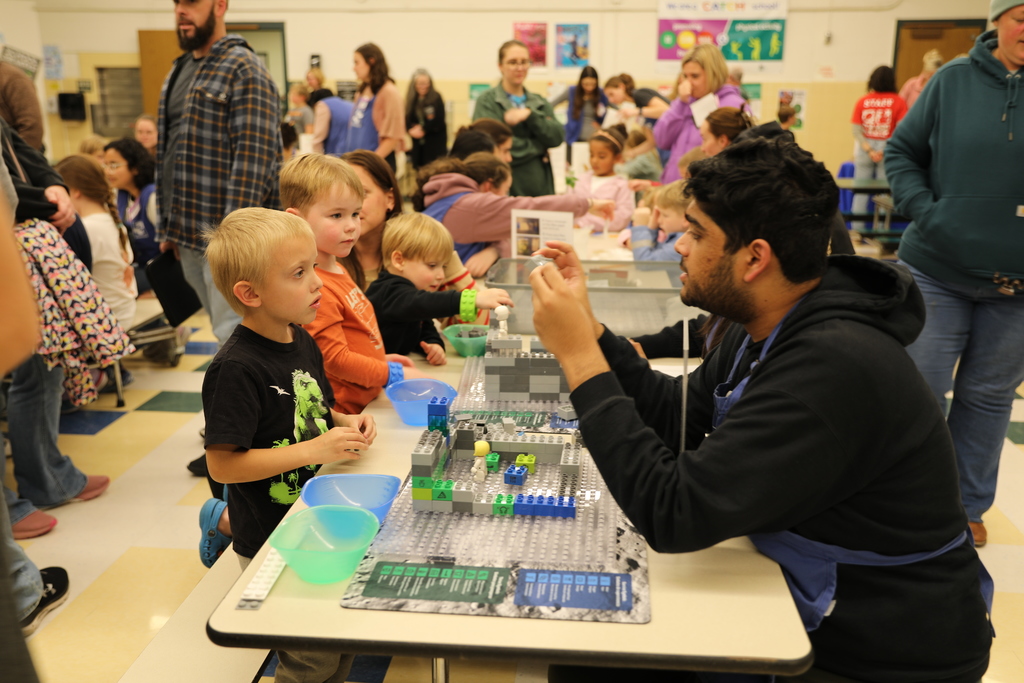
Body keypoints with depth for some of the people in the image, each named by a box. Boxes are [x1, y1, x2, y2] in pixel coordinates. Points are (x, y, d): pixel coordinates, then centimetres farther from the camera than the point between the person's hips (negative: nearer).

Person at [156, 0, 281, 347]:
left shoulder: (244, 69, -9)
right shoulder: (179, 71, 17)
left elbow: (254, 153, -17)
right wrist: (168, 226, 19)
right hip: (188, 234, 8)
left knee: (233, 334, -7)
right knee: (227, 329, 14)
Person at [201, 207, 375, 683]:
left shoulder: (302, 341, 1)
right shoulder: (236, 369, -24)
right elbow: (221, 464, -23)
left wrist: (345, 423, -3)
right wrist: (315, 450, -25)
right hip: (272, 546, -7)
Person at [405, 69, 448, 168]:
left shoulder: (436, 98, -7)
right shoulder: (411, 99, 7)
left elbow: (439, 121, -11)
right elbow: (407, 120, 6)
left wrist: (423, 130, -10)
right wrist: (412, 129, -13)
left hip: (435, 143, -5)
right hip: (418, 142, 5)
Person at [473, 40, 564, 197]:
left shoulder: (540, 102, 15)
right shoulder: (487, 101, -1)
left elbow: (558, 137, 0)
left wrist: (530, 115, -15)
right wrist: (540, 145, -5)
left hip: (541, 188, 5)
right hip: (506, 189, -4)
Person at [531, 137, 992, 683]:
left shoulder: (835, 367, -32)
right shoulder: (768, 328, -2)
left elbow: (673, 514, -31)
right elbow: (678, 418, 6)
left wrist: (579, 356, -28)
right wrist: (586, 328, -2)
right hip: (805, 599, 8)